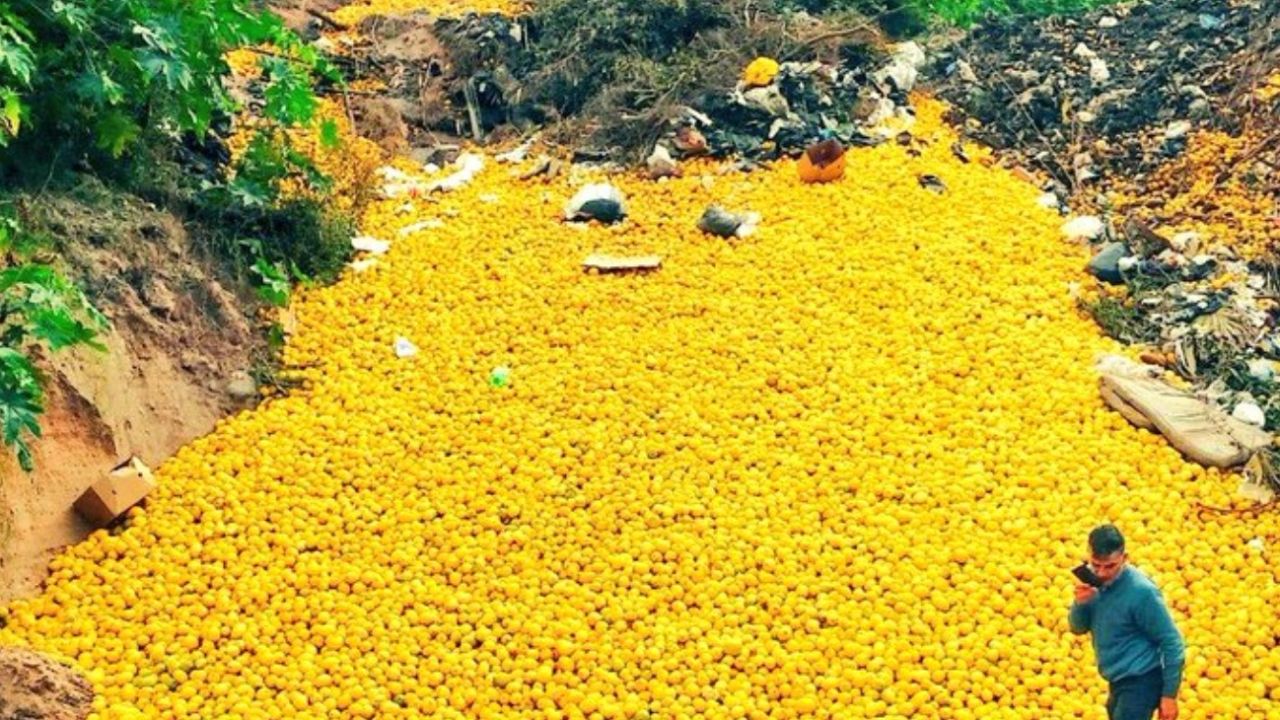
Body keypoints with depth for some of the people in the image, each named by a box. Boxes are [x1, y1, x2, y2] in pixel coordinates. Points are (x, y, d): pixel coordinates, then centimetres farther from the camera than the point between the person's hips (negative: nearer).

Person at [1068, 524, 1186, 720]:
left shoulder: (1141, 591, -22)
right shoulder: (1095, 582, 0)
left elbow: (1172, 643, -16)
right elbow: (1078, 628, 7)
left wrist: (1169, 695, -15)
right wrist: (1080, 603, -15)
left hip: (1140, 683, -8)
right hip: (1120, 682, 8)